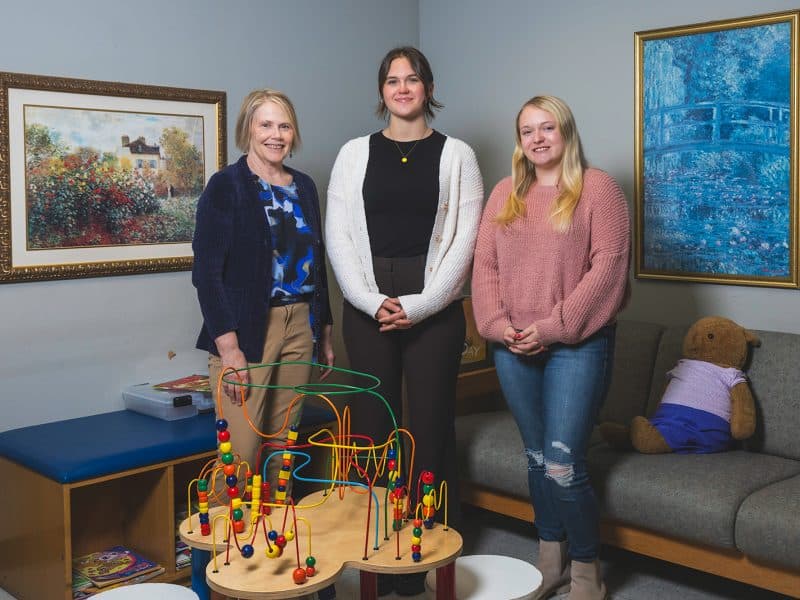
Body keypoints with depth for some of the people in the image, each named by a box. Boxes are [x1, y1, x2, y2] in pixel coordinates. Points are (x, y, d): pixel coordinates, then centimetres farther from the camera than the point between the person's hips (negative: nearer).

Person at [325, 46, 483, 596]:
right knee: (372, 425, 4)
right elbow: (339, 235, 3)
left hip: (434, 309, -1)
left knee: (432, 425, 0)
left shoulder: (456, 155, 5)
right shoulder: (355, 154, 9)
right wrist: (373, 301, -8)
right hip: (367, 308, 2)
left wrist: (419, 304, -10)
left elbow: (464, 239, -1)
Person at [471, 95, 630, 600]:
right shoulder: (505, 193, 13)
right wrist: (499, 326, -5)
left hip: (576, 344, -5)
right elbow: (485, 265, 9)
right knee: (538, 459, 12)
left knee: (563, 466, -9)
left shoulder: (597, 188, -2)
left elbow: (607, 267, -10)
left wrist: (554, 326, -15)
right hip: (514, 349, 5)